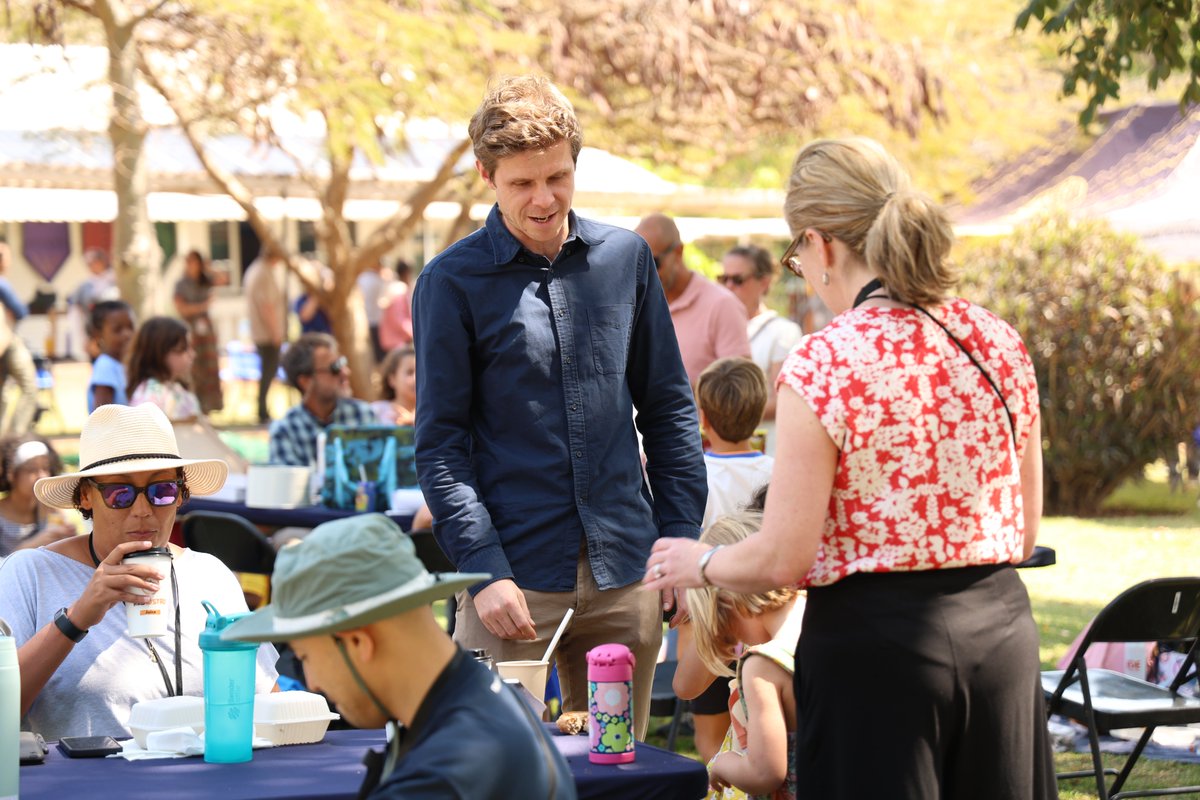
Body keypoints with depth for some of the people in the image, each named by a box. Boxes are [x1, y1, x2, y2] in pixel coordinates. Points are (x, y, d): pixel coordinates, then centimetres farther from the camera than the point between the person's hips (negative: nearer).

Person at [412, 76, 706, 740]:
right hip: (515, 580, -3)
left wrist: (681, 537, 5)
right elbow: (440, 445, -4)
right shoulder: (452, 283, -2)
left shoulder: (625, 258, 9)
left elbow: (668, 409, 13)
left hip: (624, 575, 3)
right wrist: (483, 570, -14)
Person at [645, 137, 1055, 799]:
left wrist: (698, 563, 6)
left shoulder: (822, 365, -14)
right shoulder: (999, 344, 3)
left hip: (874, 640, -5)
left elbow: (782, 560, -13)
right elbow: (1024, 533, 12)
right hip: (1001, 631, 6)